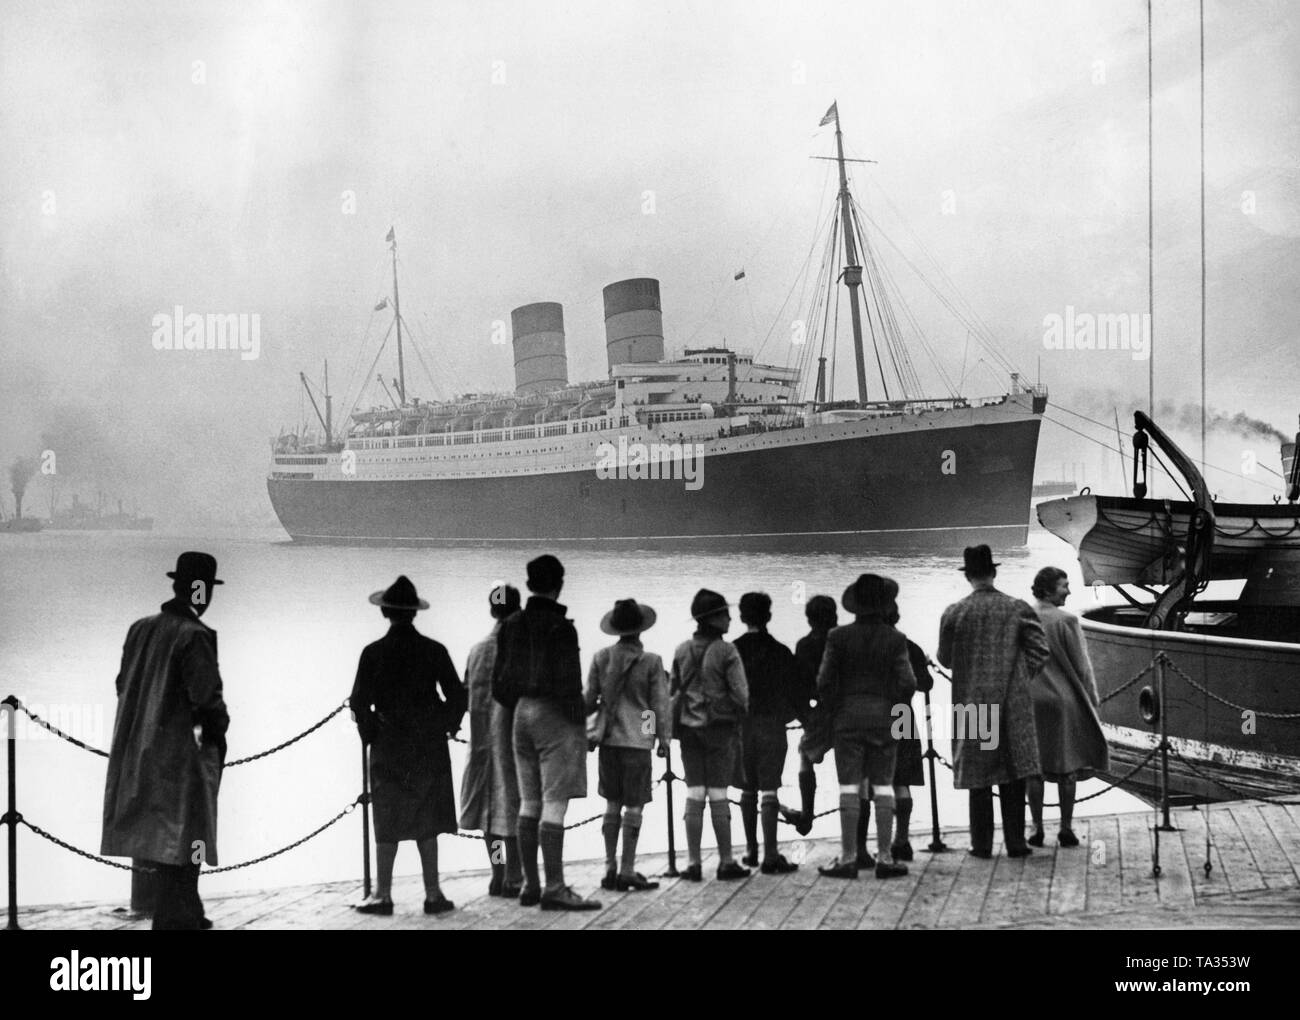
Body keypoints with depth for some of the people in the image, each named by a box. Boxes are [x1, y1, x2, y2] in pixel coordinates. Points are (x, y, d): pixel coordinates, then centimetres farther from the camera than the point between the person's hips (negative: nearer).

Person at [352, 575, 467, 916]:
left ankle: (383, 895, 6)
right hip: (429, 748, 1)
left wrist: (369, 735, 8)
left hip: (388, 748, -1)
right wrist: (446, 726, 15)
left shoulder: (373, 653, -6)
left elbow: (359, 702, -6)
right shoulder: (434, 651, -3)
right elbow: (457, 697, -1)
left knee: (388, 825, 5)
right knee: (427, 823, 7)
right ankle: (433, 894, 8)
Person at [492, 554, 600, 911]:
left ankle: (530, 885, 17)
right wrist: (578, 721, -6)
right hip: (554, 716, -7)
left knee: (529, 804, 12)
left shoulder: (511, 625, 7)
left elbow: (499, 681, 10)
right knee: (554, 804, -6)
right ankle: (554, 889, -7)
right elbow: (568, 683, -16)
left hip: (522, 712, 7)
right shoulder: (560, 627, -14)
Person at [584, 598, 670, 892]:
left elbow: (589, 698, 5)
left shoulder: (601, 657, 1)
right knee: (634, 806, 1)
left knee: (612, 804, 14)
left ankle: (610, 868, 15)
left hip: (608, 738, 4)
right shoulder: (651, 662, -8)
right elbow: (660, 703, -4)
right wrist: (663, 738, 5)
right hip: (637, 740, -4)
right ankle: (627, 870, 0)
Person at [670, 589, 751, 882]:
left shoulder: (682, 651, 4)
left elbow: (672, 690, 8)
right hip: (720, 728, -4)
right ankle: (726, 862, 5)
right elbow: (740, 692, -12)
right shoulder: (726, 651, -11)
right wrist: (741, 713, 7)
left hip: (688, 726, 4)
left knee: (694, 794, 6)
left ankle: (693, 863, 5)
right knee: (718, 796, 0)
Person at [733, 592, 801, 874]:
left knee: (748, 790, 15)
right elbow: (793, 693, -2)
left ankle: (751, 850, 22)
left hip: (740, 726, 2)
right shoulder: (780, 652, -4)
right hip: (771, 725, -2)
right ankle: (770, 855, -13)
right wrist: (786, 715, 15)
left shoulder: (731, 651, -1)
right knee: (769, 790, -5)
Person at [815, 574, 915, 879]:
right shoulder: (894, 639, -3)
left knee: (849, 788, 1)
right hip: (884, 718, 0)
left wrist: (836, 708, 10)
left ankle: (848, 858, 0)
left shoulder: (839, 637, -4)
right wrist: (893, 703, 10)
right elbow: (907, 684, -6)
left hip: (849, 717, 0)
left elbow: (824, 682, -4)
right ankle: (884, 857, 4)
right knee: (883, 786, 5)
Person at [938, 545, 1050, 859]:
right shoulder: (1019, 609, -3)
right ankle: (1016, 842, 5)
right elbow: (1039, 652, -4)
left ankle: (982, 843, 8)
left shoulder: (954, 613, -4)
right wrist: (1019, 677, 9)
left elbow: (944, 659, 4)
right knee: (1013, 776, 6)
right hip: (1013, 703, 0)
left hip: (971, 702, 0)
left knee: (978, 775, 7)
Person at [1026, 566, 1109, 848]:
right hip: (1063, 699, -3)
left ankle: (1037, 829, 8)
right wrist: (1092, 702, 3)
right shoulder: (1066, 621, -12)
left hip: (1029, 701, 3)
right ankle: (1066, 829, 7)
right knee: (1067, 766, 7)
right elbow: (1081, 667, -8)